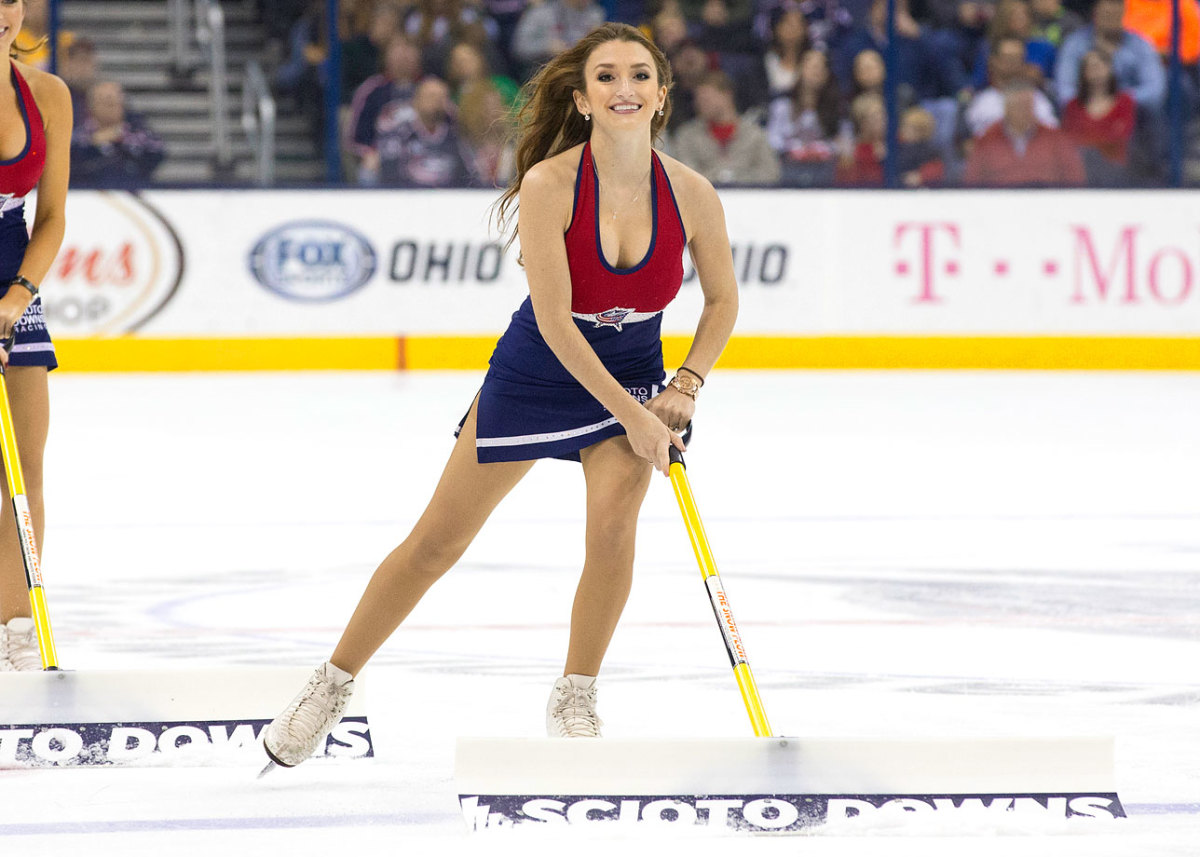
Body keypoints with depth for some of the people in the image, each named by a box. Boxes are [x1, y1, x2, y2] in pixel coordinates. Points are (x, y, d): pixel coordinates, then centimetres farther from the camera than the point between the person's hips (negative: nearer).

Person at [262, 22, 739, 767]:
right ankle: (334, 685, 21)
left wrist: (685, 388, -10)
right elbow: (554, 319, -25)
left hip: (632, 376, 1)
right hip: (537, 370, -1)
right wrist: (629, 414, -25)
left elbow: (723, 300, 1)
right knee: (438, 541, 4)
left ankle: (575, 699, 0)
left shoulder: (692, 195, -16)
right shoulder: (550, 185, -26)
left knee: (613, 523, -21)